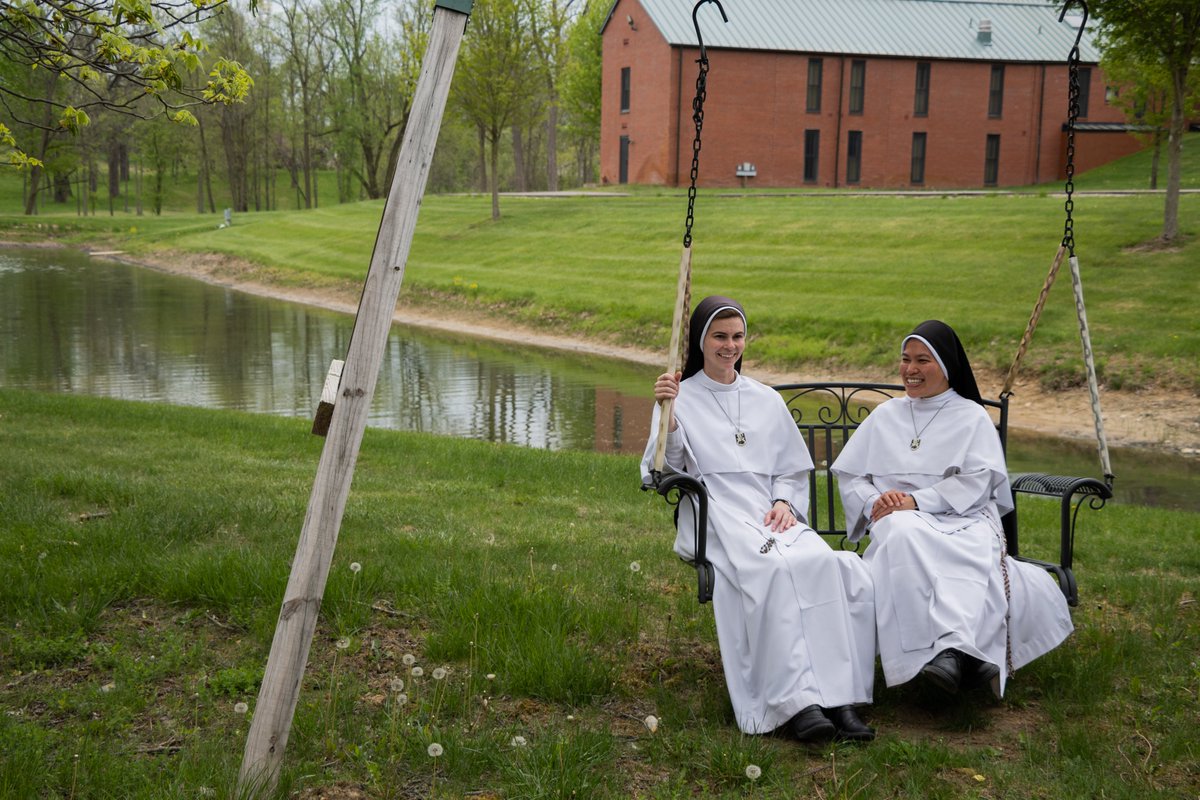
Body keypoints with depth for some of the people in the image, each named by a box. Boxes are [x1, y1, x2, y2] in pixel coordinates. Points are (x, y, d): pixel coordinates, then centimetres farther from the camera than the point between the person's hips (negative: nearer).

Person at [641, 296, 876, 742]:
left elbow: (794, 471, 24)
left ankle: (839, 696, -34)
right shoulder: (681, 398, 13)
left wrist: (784, 503, 3)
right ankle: (794, 702, -40)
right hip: (716, 516, -3)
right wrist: (668, 418, -13)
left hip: (773, 514, 4)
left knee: (832, 565, -30)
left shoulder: (767, 400, 24)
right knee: (772, 570, -36)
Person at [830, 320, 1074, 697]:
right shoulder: (886, 415, 24)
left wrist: (917, 500, -14)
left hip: (961, 519, -1)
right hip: (900, 521, 1)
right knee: (904, 536, -38)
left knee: (975, 553, -39)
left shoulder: (972, 416, 14)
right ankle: (959, 650, -50)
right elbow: (848, 475, 18)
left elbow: (977, 482, -1)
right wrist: (873, 501, -5)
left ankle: (953, 648, -58)